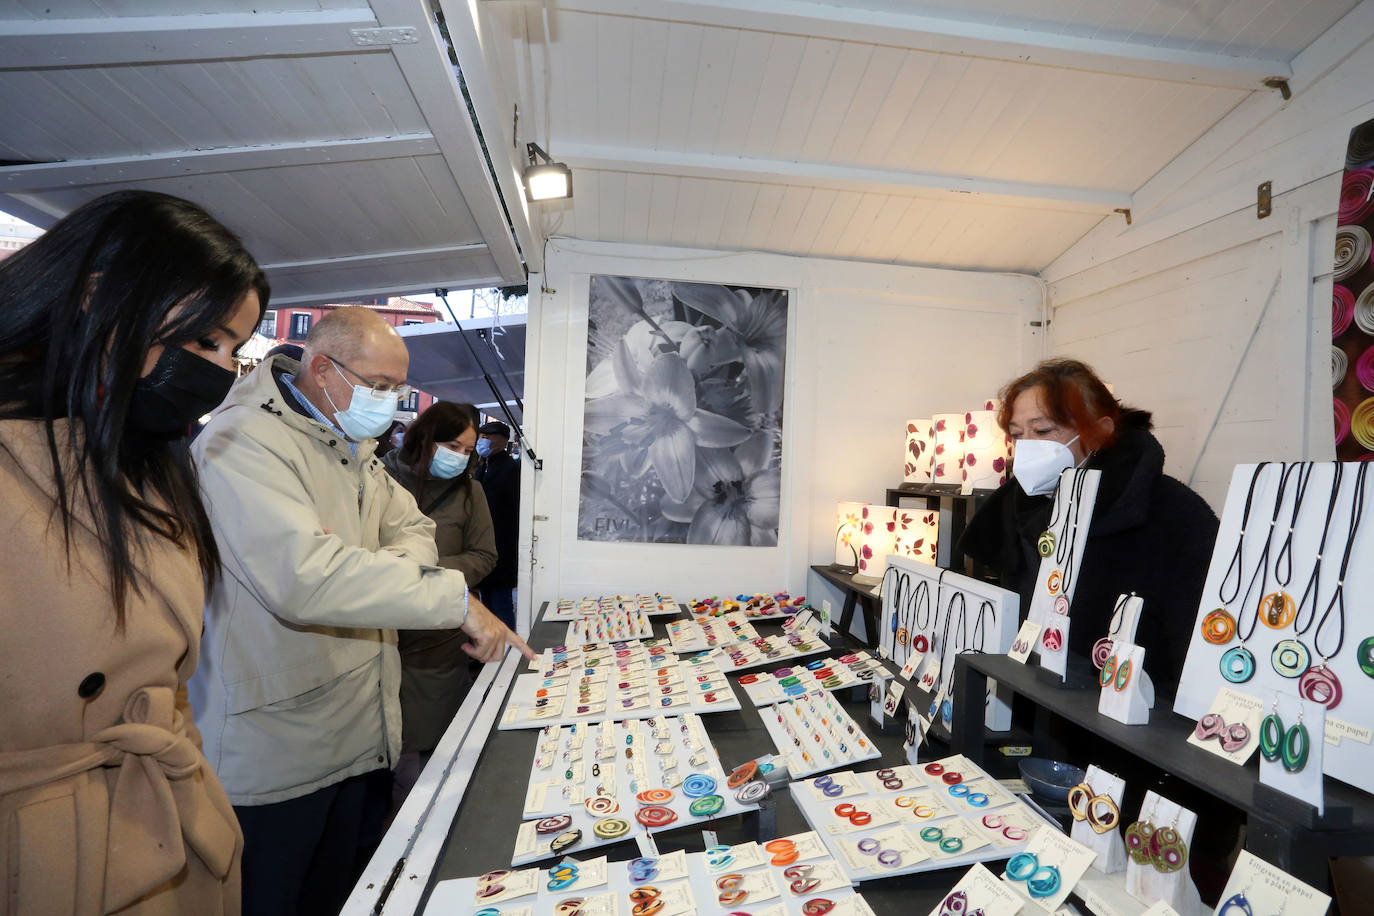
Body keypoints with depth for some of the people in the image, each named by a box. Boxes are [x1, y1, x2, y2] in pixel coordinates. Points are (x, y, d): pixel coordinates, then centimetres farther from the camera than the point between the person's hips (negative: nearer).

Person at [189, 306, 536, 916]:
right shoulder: (245, 440, -20)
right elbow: (304, 576, -34)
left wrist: (382, 569, -13)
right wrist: (456, 598, -32)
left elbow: (415, 530, 10)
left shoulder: (353, 448, 12)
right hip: (279, 748, -8)